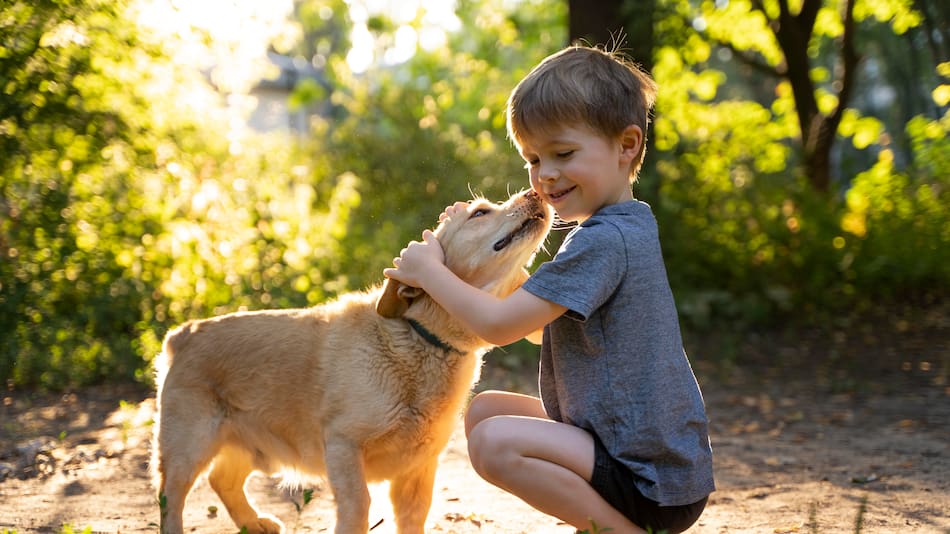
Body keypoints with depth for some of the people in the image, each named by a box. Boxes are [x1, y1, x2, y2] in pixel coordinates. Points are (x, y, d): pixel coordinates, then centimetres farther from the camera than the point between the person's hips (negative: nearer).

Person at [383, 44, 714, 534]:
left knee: (495, 442, -26)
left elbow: (500, 325, -21)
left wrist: (429, 271, -5)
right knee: (484, 409, 14)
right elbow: (534, 323, 19)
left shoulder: (603, 240, -21)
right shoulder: (623, 228, 12)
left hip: (653, 480, -10)